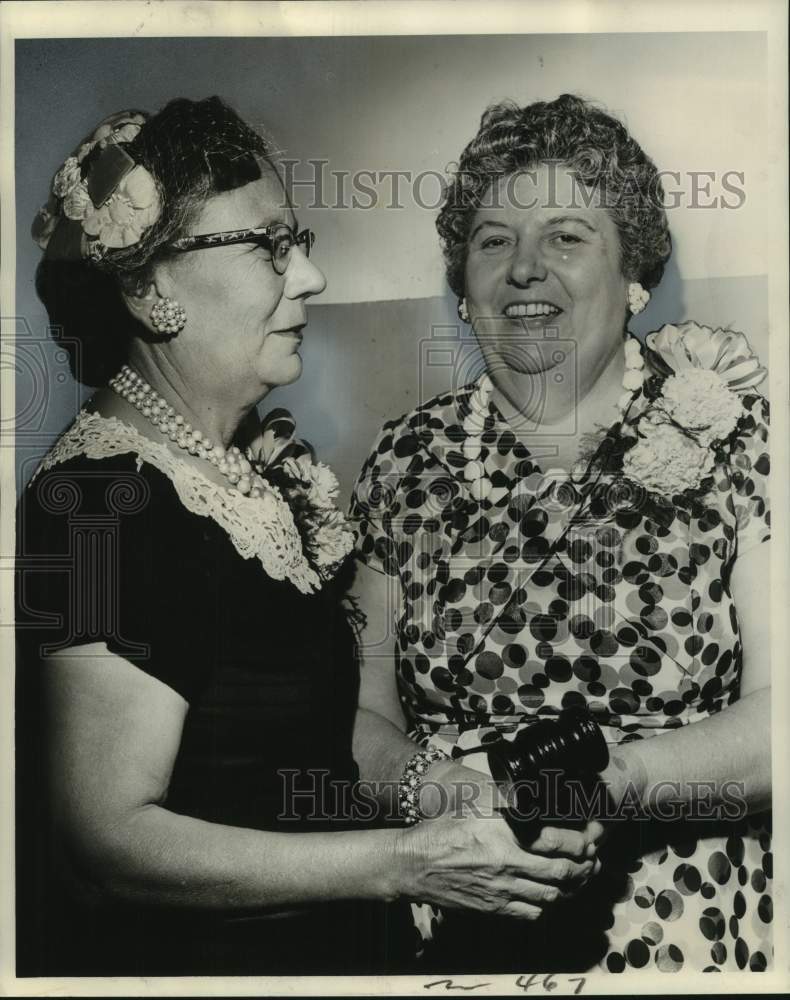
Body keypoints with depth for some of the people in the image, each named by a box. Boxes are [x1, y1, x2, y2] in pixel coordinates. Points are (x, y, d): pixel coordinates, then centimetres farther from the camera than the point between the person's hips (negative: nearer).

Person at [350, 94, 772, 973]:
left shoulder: (734, 436, -8)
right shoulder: (406, 462, -1)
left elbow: (772, 712, -13)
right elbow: (360, 705, 1)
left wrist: (618, 776, -27)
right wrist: (421, 786, -18)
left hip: (686, 936, -1)